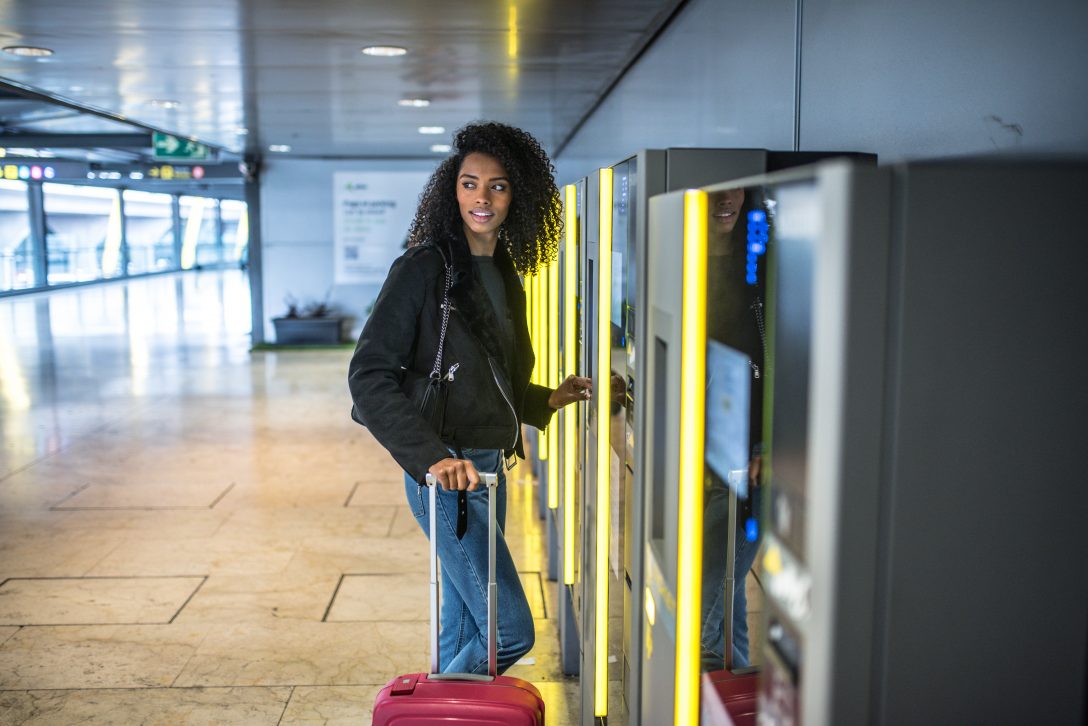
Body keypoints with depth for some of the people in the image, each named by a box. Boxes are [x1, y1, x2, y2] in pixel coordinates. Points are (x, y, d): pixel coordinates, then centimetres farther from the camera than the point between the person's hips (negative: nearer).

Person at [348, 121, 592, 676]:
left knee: (463, 622, 18)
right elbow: (368, 375, -18)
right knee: (511, 630, -5)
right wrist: (430, 456, -25)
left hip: (488, 467, 8)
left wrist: (547, 400, 11)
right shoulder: (424, 267, -13)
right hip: (446, 474, -8)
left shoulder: (505, 274, 11)